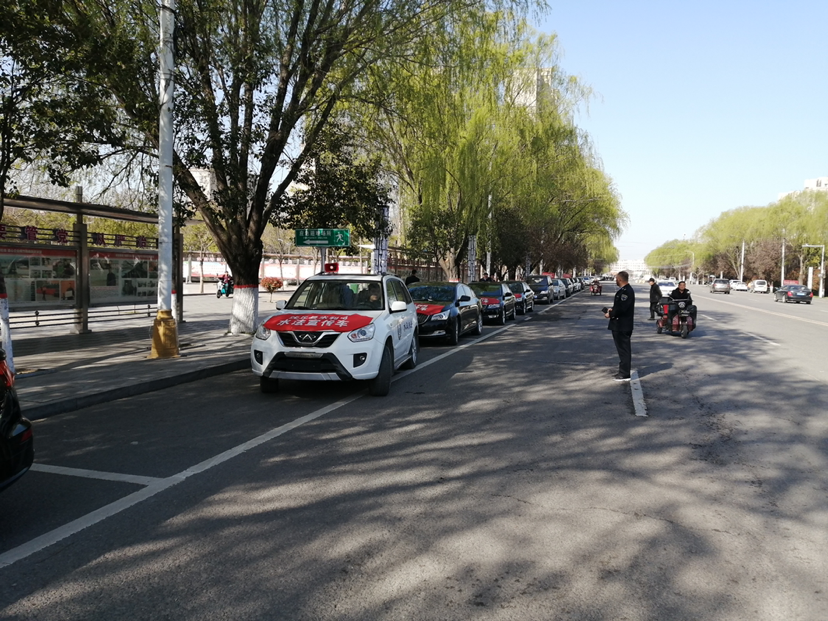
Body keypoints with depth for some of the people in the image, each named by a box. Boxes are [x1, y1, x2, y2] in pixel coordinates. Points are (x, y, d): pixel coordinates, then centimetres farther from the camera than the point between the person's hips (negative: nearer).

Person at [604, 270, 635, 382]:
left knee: (623, 349, -4)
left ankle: (624, 374, 2)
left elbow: (621, 308, -26)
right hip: (622, 325, 11)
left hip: (622, 326, -11)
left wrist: (610, 314, -14)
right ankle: (624, 370, 26)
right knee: (624, 349, 17)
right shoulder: (626, 290, 12)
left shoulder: (625, 291, -21)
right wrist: (612, 310, 9)